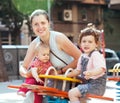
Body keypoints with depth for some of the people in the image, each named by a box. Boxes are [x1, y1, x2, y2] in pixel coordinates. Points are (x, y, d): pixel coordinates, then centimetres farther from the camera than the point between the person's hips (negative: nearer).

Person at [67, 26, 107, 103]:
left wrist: (91, 73, -50)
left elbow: (101, 68, -32)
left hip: (96, 84, -10)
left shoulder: (96, 55, -16)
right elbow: (78, 70, 24)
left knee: (72, 93, -17)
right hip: (88, 83, 10)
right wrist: (67, 75, 18)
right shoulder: (82, 56, 12)